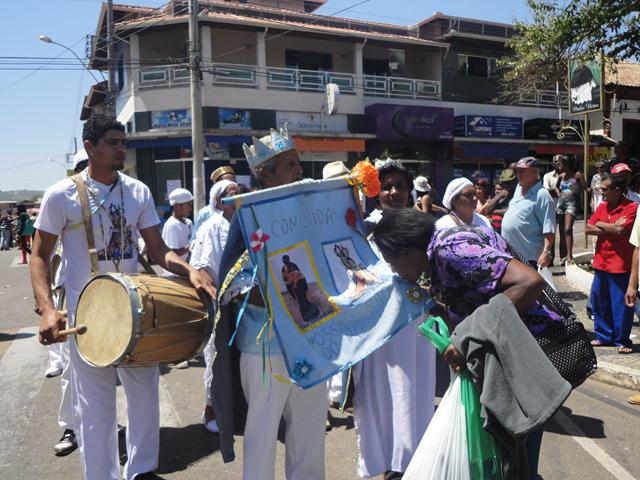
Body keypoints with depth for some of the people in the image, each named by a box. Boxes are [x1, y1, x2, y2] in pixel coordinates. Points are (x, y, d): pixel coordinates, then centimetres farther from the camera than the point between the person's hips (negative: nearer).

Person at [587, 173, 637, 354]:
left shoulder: (631, 208, -10)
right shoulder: (602, 206, 10)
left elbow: (621, 229, -23)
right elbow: (588, 228, 2)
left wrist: (601, 225, -7)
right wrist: (610, 229, -12)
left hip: (620, 265, -7)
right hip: (601, 263, 7)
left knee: (621, 305, 1)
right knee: (598, 300, 13)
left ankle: (622, 341, 16)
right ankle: (604, 335, 28)